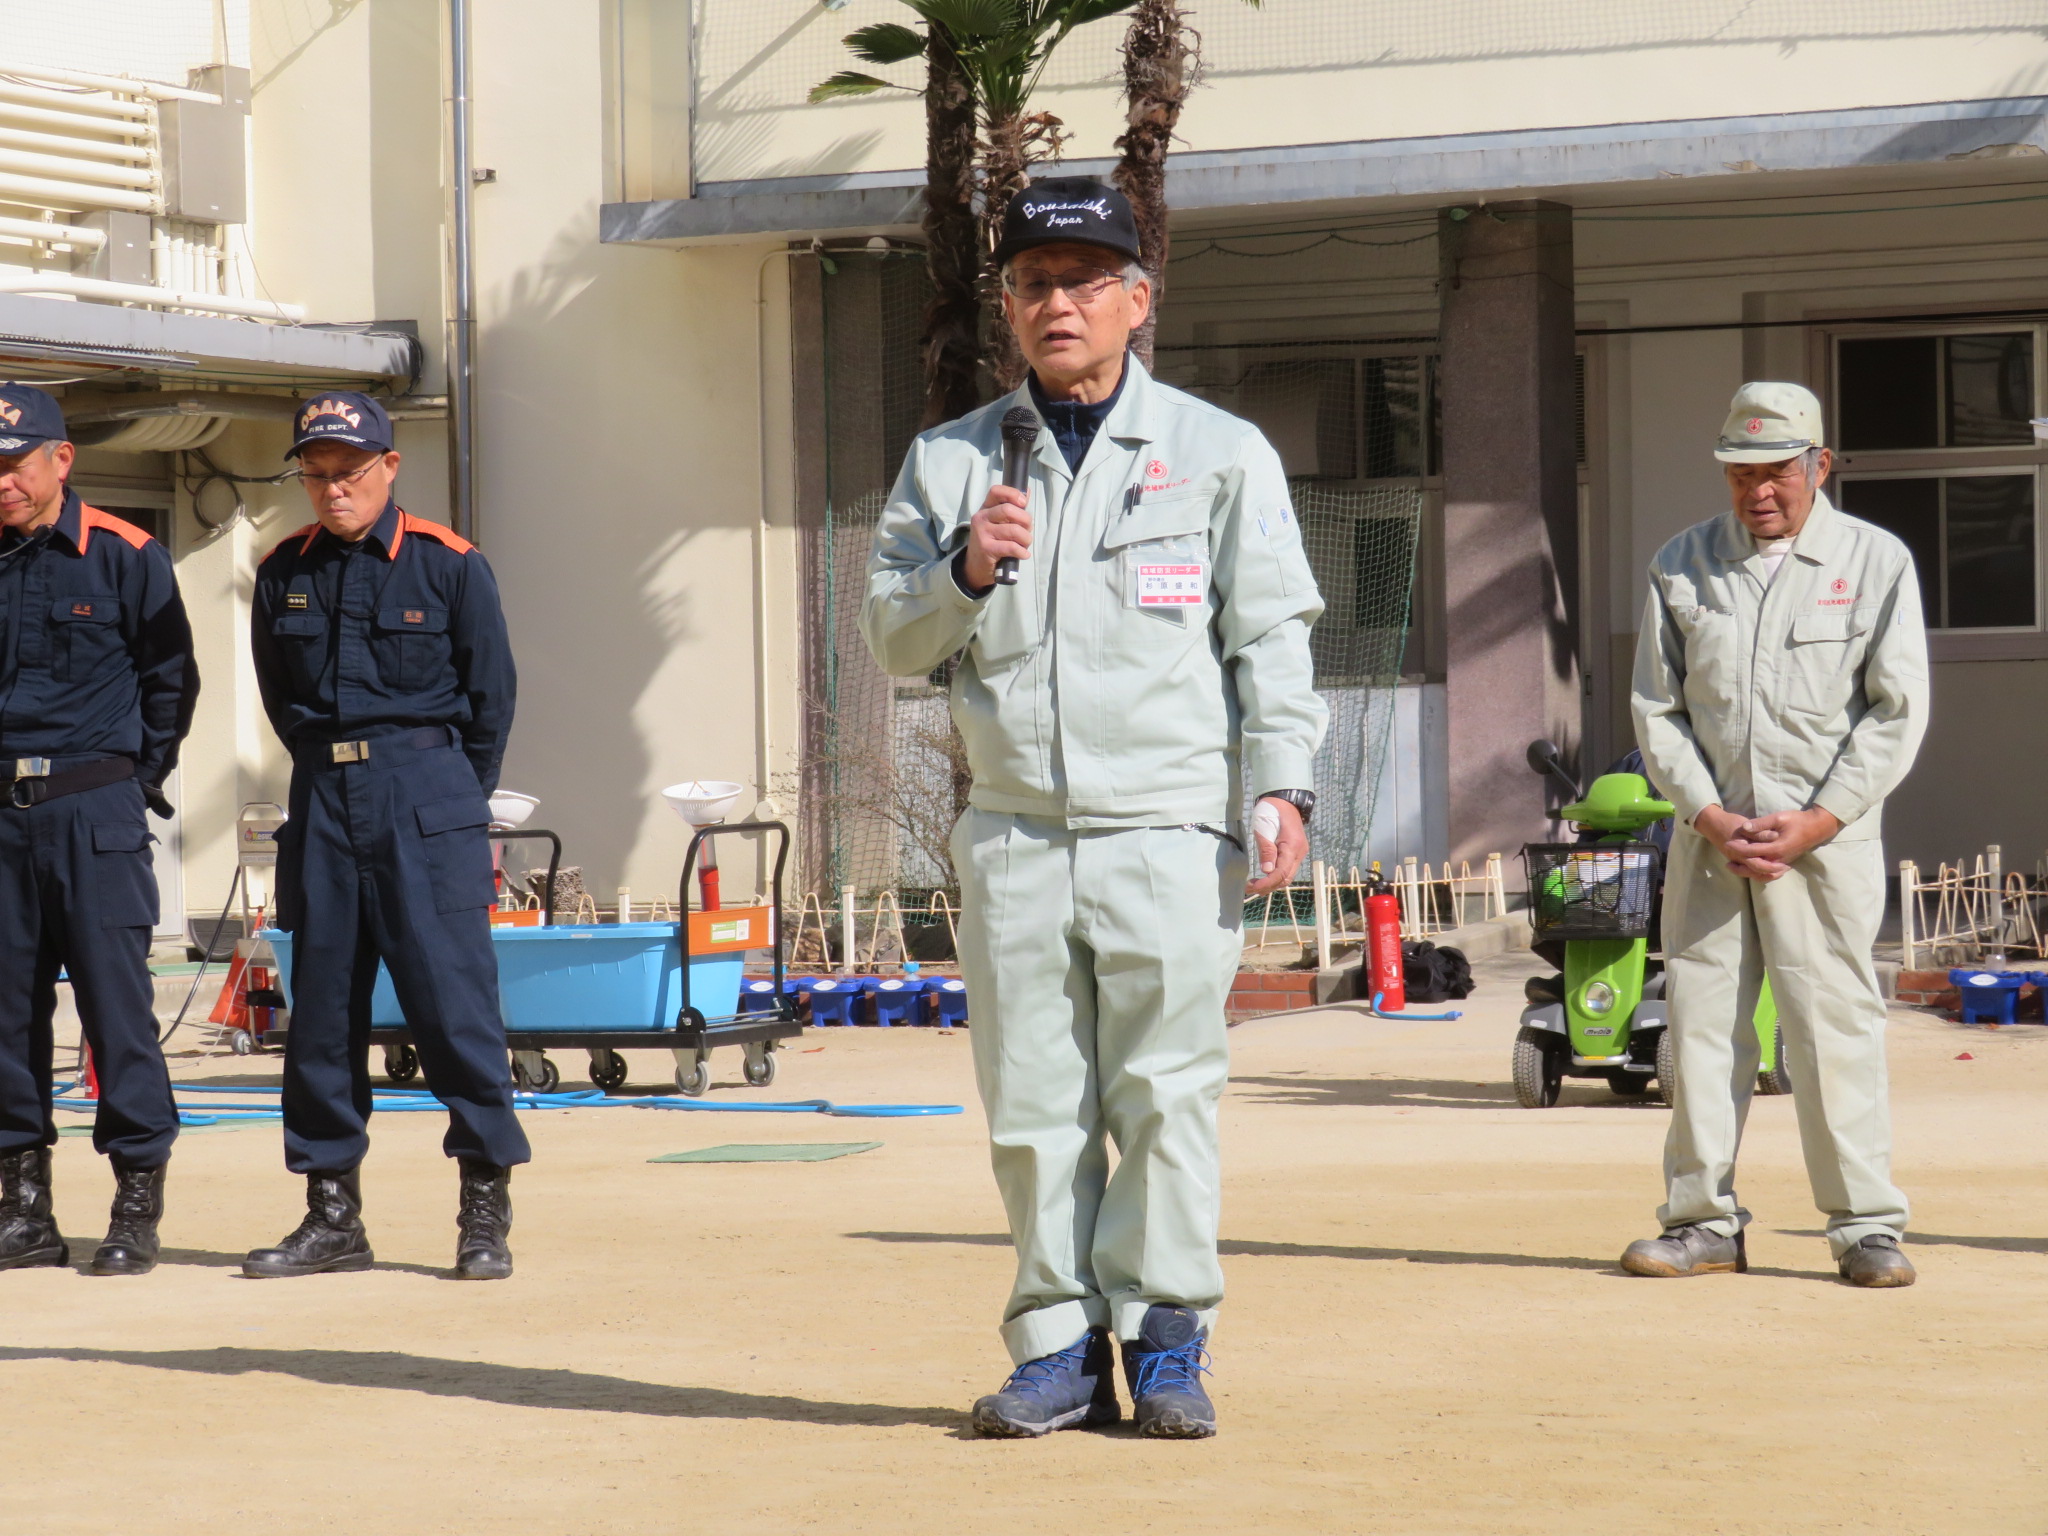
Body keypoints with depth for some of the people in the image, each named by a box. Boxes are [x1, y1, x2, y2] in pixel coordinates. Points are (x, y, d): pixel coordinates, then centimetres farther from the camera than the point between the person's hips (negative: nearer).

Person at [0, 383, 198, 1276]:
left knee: (116, 999, -6)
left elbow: (172, 679, 6)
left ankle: (139, 1203, -1)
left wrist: (138, 781, 4)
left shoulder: (126, 557, -1)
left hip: (94, 812, -4)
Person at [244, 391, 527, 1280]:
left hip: (425, 798, -4)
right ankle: (332, 1214, 13)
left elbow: (491, 698, 3)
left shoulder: (448, 566, -3)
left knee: (452, 992, -8)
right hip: (322, 803, 4)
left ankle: (486, 1212, -3)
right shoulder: (284, 574, 7)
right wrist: (332, 774, 15)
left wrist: (451, 802, 7)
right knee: (321, 1000, 6)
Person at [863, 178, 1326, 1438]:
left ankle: (1165, 1340, 3)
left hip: (1170, 829, -2)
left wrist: (1282, 782, -11)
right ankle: (1060, 1346, 10)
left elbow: (1271, 631, 2)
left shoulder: (1220, 452, 8)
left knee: (1166, 1094, -6)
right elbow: (892, 639, 10)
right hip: (1013, 836, 3)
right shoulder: (949, 460, 14)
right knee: (1033, 1107, 3)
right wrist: (964, 573, -10)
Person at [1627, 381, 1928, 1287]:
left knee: (1835, 1028, -6)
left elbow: (1897, 712, -2)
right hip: (1709, 833, 3)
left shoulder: (1876, 562, 2)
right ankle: (1704, 1221, 10)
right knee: (1701, 1023, 2)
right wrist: (1708, 816, -6)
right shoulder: (1681, 565, 8)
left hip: (1827, 839, -3)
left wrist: (1816, 821, -10)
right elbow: (1656, 709, 8)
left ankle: (1867, 1227, -1)